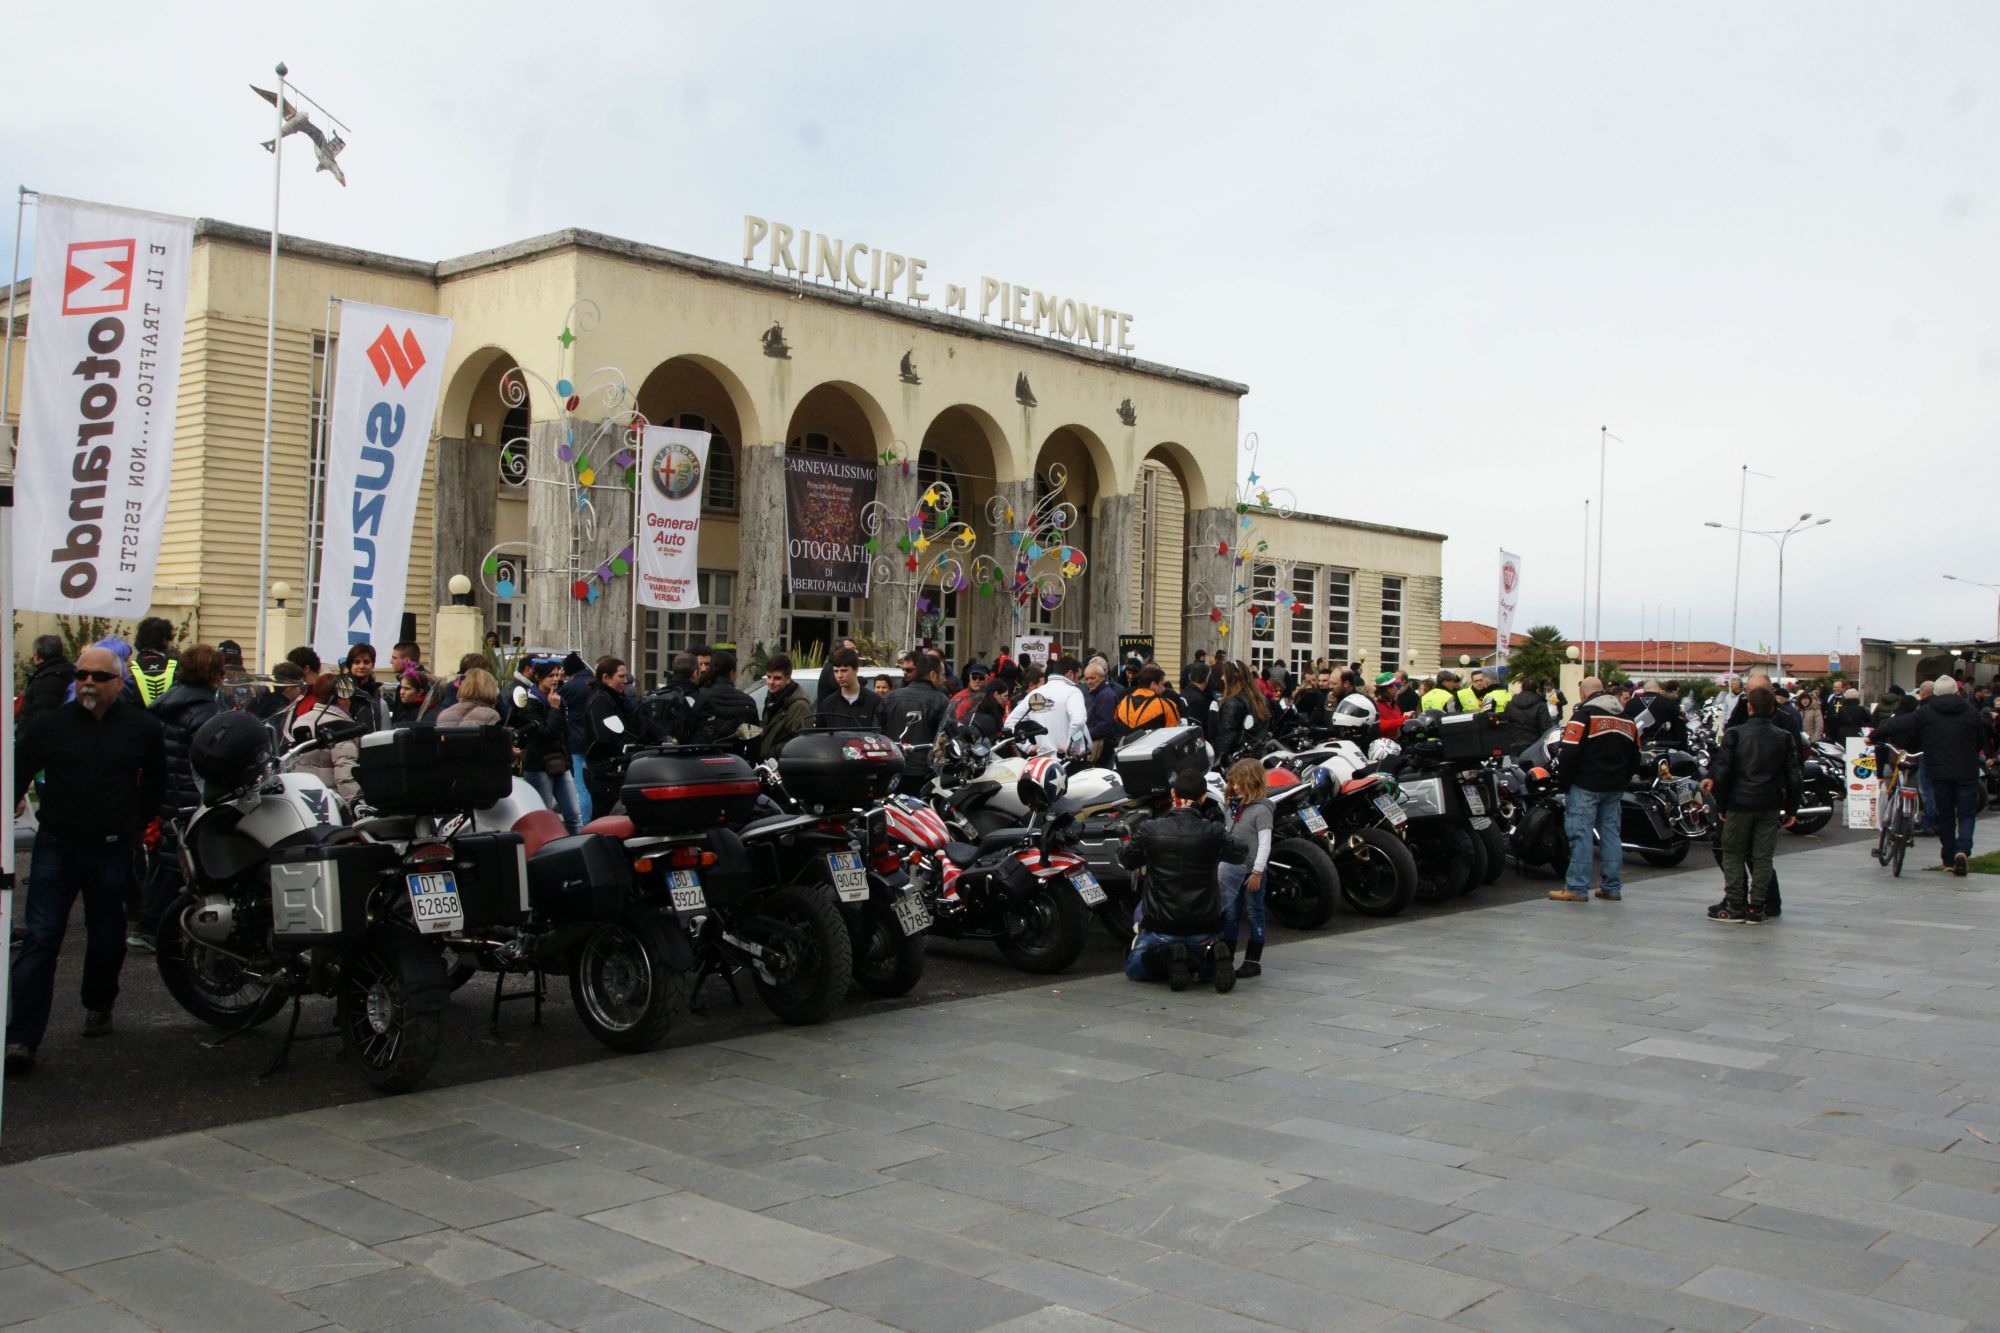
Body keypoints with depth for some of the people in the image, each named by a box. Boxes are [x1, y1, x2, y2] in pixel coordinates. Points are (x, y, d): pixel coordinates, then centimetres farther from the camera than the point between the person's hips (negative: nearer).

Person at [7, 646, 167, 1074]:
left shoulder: (142, 728, 2)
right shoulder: (49, 725, -1)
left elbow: (156, 780, 18)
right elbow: (17, 778, 8)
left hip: (114, 851, 1)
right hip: (57, 847, -1)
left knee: (107, 941, 12)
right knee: (40, 941, -8)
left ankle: (98, 1007, 36)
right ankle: (21, 1038, -9)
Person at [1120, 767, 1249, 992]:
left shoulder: (1149, 830, -12)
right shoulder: (1213, 832, -13)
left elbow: (1126, 860, 7)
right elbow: (1241, 854, 8)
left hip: (1160, 929, -1)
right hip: (1204, 929, 1)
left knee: (1134, 968, 22)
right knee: (1208, 971, 28)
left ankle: (1167, 957, -8)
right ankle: (1210, 955, -7)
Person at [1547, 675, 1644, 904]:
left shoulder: (1584, 715, -10)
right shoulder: (1627, 719, 14)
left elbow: (1569, 753, -15)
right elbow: (1634, 758, 19)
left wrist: (1563, 782, -7)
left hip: (1586, 785, -7)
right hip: (1615, 788, 7)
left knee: (1581, 833, -5)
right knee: (1610, 833, 11)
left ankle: (1577, 888, -6)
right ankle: (1612, 887, 14)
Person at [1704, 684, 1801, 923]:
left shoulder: (1735, 733, -6)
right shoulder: (1784, 737, 1)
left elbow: (1722, 771, -7)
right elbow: (1794, 777, 2)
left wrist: (1720, 805, 2)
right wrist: (1790, 810, 9)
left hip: (1739, 804, -2)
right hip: (1770, 805, 2)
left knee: (1733, 854, 7)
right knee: (1762, 857, 7)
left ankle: (1734, 906, 2)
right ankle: (1755, 908, 7)